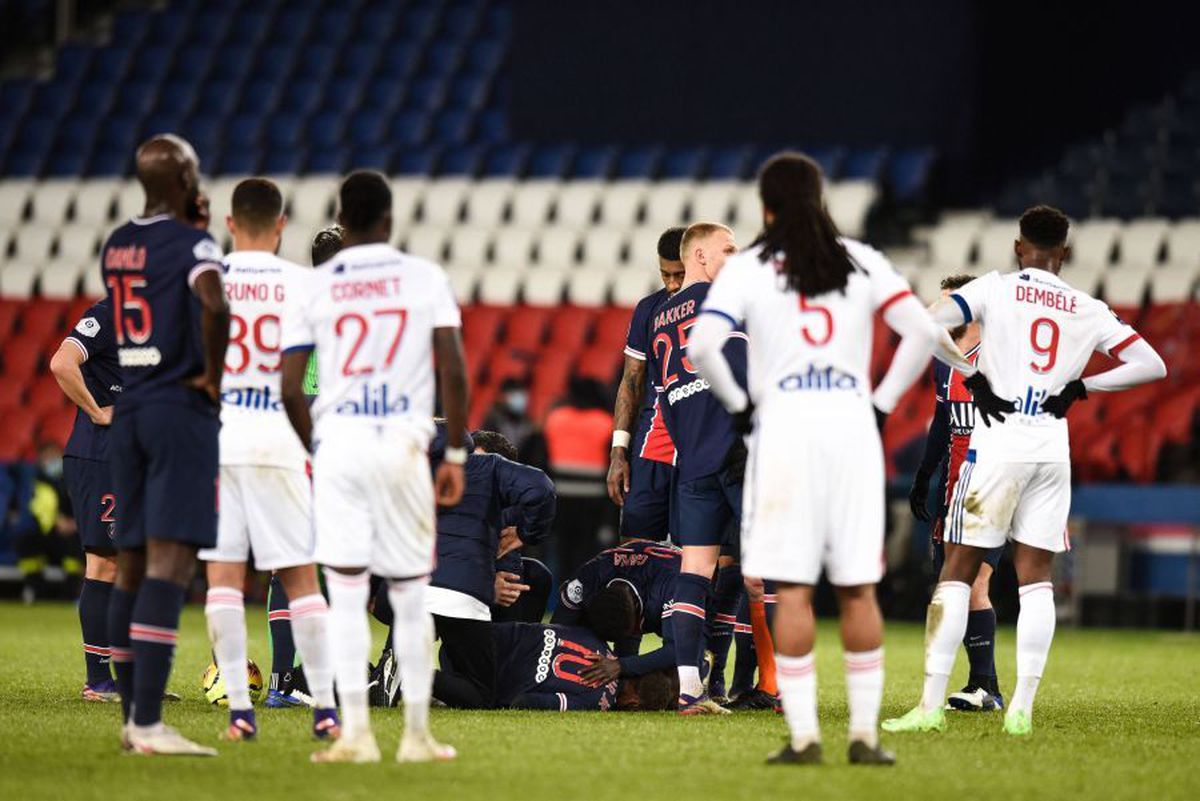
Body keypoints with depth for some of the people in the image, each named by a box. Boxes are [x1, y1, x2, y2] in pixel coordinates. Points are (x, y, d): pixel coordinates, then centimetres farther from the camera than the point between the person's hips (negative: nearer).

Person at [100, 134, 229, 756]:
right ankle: (148, 723, -19)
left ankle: (132, 715, 17)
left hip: (127, 413, 8)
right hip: (182, 412, -8)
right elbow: (214, 306, -30)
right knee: (170, 563, -11)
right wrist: (213, 374, -15)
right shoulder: (192, 244, -11)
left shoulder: (116, 246, 12)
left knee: (131, 565, 12)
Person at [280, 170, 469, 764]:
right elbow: (453, 372, -1)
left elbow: (290, 389, 1)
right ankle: (417, 734, 10)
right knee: (409, 597, 8)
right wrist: (456, 455, 7)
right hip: (403, 446, 0)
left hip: (338, 444, 0)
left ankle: (355, 733, -5)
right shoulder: (424, 279, 4)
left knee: (346, 594, 1)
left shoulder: (313, 287, 4)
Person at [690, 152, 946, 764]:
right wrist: (884, 400, 8)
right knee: (858, 588, 6)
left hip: (784, 422, -2)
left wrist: (739, 403, 3)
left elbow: (702, 346, -10)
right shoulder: (861, 262, 9)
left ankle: (803, 736, -3)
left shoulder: (746, 269, 2)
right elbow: (923, 332, 1)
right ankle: (865, 733, 5)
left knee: (792, 590, -1)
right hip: (852, 422, 2)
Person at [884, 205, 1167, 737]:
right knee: (1036, 579, 8)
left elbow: (927, 327, -13)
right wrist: (1080, 387, 8)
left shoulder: (996, 289, 1)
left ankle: (931, 705, -4)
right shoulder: (1088, 311, 10)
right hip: (1052, 449, 3)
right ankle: (1022, 709, 2)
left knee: (958, 573, 1)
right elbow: (1151, 364, 10)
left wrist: (973, 378, -4)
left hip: (997, 445, -3)